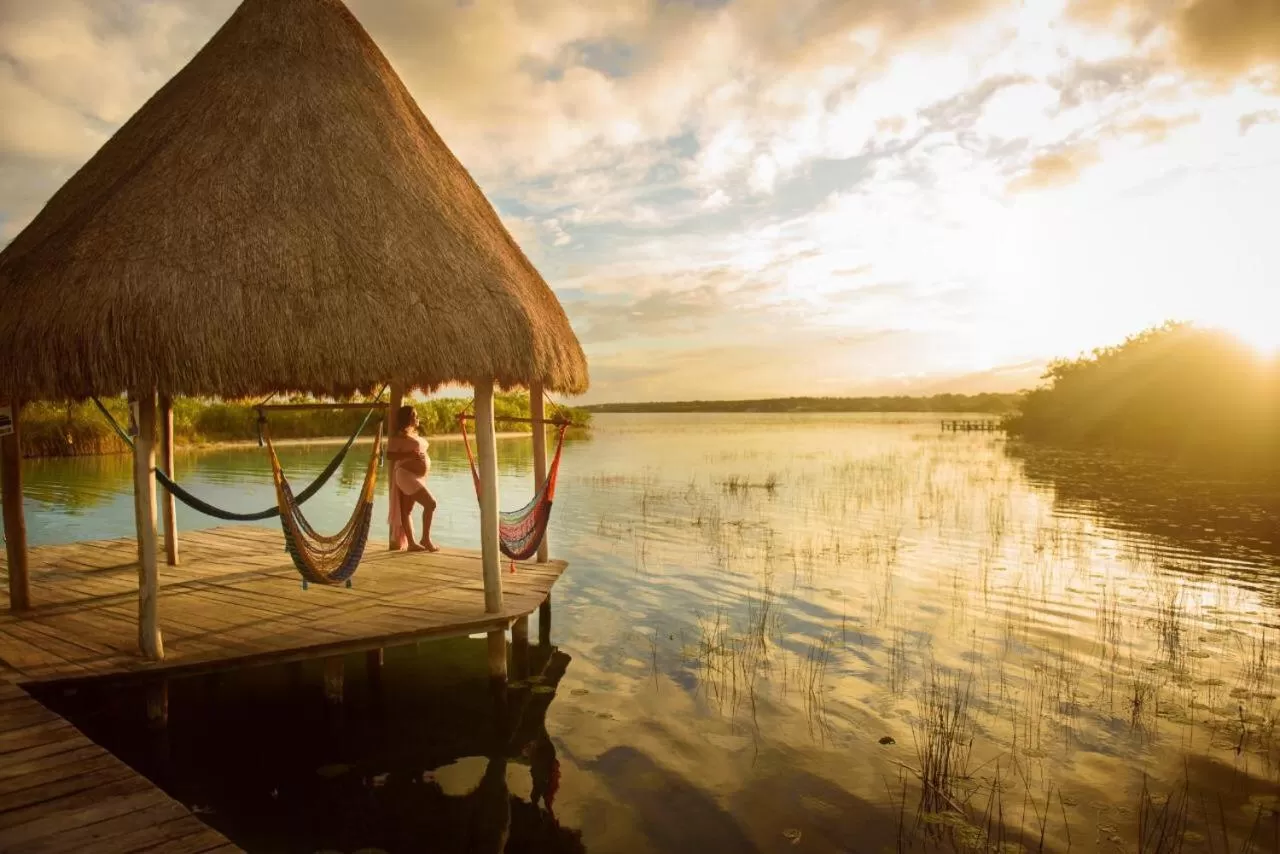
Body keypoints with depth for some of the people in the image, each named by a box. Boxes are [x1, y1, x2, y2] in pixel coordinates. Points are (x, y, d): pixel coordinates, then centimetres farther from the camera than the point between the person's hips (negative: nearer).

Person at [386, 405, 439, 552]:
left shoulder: (414, 434, 18)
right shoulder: (399, 436, -10)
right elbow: (389, 455, -17)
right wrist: (409, 454, -24)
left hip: (417, 477, 9)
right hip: (407, 475, -9)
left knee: (407, 510, 9)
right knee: (430, 503, -15)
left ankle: (411, 543, 10)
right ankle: (426, 539, -9)